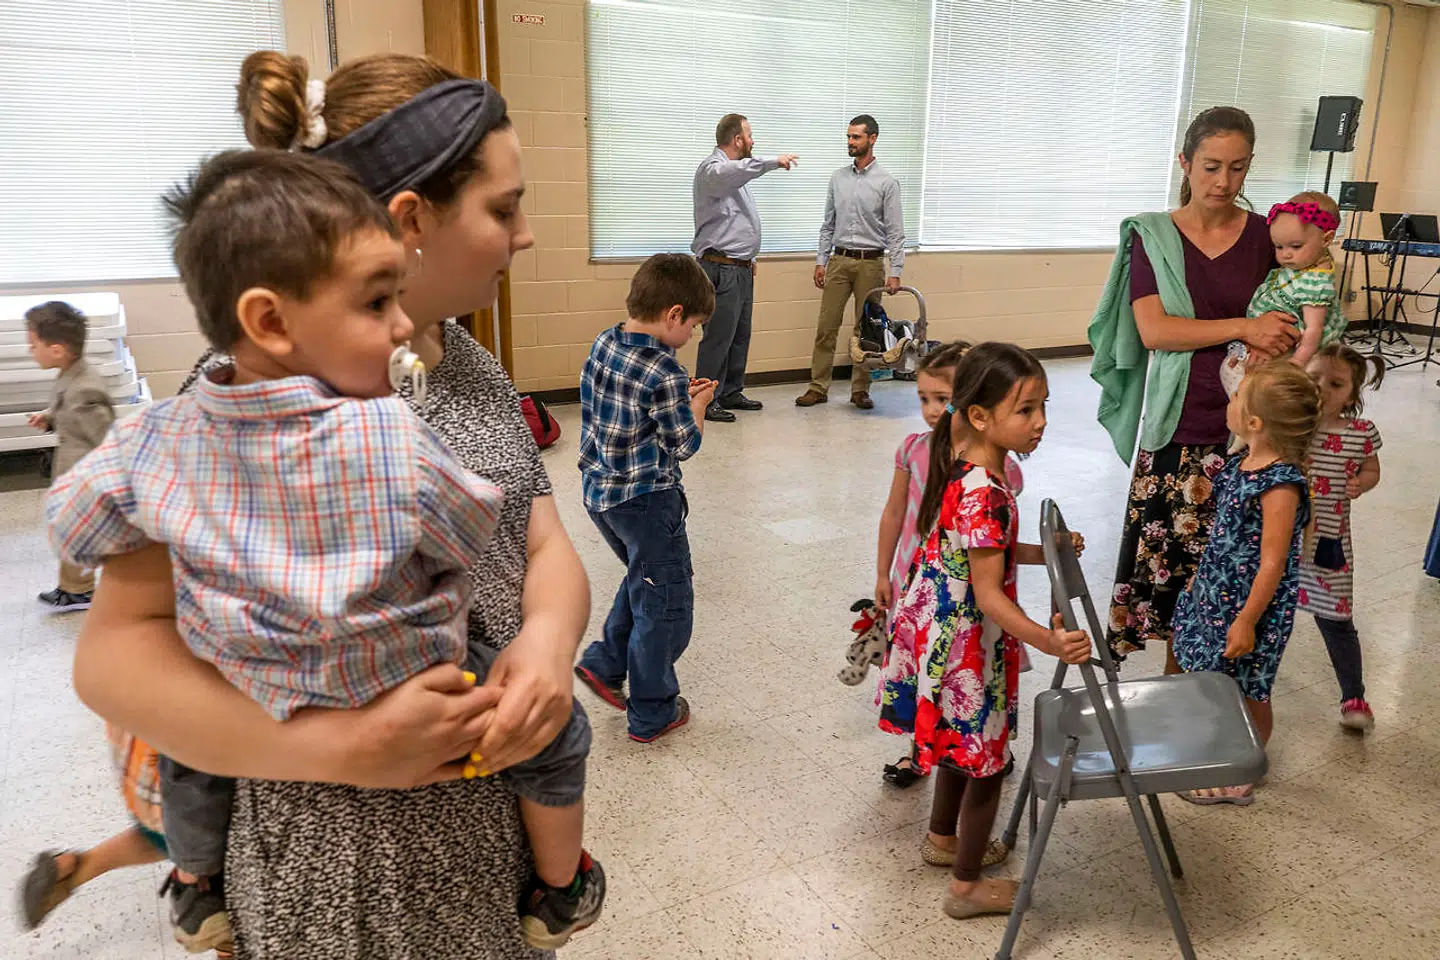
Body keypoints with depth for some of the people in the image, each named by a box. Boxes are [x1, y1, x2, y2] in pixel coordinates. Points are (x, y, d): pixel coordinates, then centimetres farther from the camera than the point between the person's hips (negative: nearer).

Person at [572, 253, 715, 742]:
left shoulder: (603, 344, 0)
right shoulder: (665, 374, -23)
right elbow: (685, 444, -15)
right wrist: (697, 405, 2)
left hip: (600, 491, 8)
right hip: (647, 501, -8)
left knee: (643, 580, 29)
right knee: (664, 602, 8)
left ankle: (604, 663, 30)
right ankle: (651, 714, 20)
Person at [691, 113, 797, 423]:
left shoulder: (735, 173, 20)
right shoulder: (711, 169, -11)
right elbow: (736, 171, -37)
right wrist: (774, 161, -35)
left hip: (741, 268, 10)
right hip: (721, 269, -10)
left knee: (740, 336, 13)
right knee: (718, 338, -8)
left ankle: (731, 393, 23)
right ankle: (706, 401, -2)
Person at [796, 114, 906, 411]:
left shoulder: (887, 182, -3)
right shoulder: (838, 178, 9)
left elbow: (895, 231, -6)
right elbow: (828, 224, 12)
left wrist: (895, 271, -13)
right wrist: (821, 261, 6)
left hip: (871, 263, -3)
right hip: (839, 260, 3)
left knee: (866, 329, 4)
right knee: (826, 326, 1)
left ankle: (860, 389, 13)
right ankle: (818, 387, 7)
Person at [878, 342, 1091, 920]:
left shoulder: (967, 472, 0)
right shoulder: (985, 493, -30)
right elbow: (989, 595, -30)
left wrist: (1045, 553, 10)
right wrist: (1046, 640, -41)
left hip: (942, 630, 9)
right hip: (967, 644, -9)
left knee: (961, 744, 28)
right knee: (985, 761, 9)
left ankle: (943, 837, 49)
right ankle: (967, 887, 27)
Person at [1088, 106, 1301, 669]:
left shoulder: (1264, 237, 5)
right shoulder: (1154, 237, 1)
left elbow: (1287, 323, 14)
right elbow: (1153, 329, -10)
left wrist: (1274, 348, -8)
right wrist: (1244, 328, -16)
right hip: (1177, 429, -1)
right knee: (1165, 554, 1)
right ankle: (1175, 674, 19)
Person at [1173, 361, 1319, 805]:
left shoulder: (1280, 485, -27)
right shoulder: (1241, 464, -2)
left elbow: (1272, 563, -23)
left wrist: (1247, 620, -18)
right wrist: (1202, 575, 19)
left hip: (1249, 605, -8)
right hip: (1218, 593, 8)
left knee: (1248, 690, 11)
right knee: (1218, 681, 22)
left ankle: (1240, 779, 30)